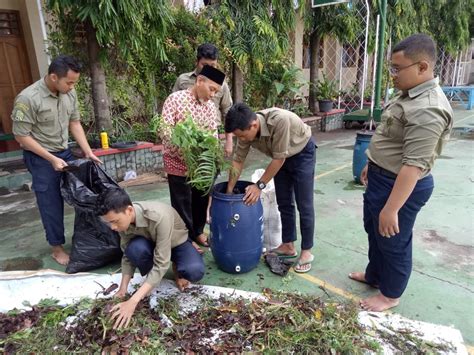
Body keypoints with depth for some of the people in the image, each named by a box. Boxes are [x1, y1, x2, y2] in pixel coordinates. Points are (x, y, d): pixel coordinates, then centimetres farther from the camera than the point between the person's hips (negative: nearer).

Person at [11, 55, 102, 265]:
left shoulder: (69, 94, -5)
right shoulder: (28, 98, -22)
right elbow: (21, 136, -17)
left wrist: (88, 152, -2)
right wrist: (51, 159, -19)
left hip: (65, 153, 6)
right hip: (40, 159, -6)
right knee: (51, 205, 4)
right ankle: (57, 248, 22)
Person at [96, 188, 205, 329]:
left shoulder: (159, 217, -41)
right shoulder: (123, 219, -23)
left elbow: (161, 264, -40)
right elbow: (128, 255, -10)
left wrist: (133, 301, -43)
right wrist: (123, 289, -20)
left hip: (177, 243, -3)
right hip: (152, 243, 4)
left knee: (195, 271, -34)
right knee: (134, 248, -33)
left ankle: (178, 269, 2)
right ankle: (149, 279, -2)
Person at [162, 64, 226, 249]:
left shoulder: (211, 107, 5)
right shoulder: (175, 99, -11)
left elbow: (214, 134, 2)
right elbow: (165, 130, -17)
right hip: (179, 163, -5)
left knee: (201, 200, 17)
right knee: (182, 204, 6)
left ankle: (198, 231, 37)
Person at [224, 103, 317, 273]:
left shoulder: (280, 120, -41)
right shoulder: (246, 130, -21)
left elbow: (279, 159, -32)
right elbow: (238, 160, -10)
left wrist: (259, 185, -26)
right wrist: (229, 191, -7)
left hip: (303, 153, -6)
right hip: (281, 157, 6)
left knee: (304, 205, -2)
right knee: (284, 203, 9)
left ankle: (306, 252, 10)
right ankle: (288, 246, 22)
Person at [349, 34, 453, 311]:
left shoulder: (427, 110, -28)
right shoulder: (410, 94, 6)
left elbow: (413, 165, -31)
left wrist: (392, 209, -30)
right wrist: (372, 165, 23)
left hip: (401, 186, -10)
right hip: (382, 177, 10)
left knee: (394, 242, 9)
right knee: (375, 231, 24)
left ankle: (390, 295, 32)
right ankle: (374, 275, 46)